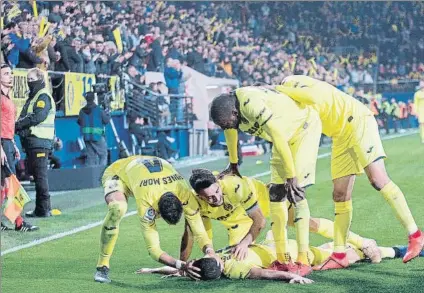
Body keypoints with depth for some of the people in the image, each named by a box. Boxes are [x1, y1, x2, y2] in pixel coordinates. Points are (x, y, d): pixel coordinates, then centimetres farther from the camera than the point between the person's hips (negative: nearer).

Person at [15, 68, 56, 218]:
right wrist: (19, 125, -1)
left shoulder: (43, 97, -8)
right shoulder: (33, 97, 22)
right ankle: (42, 207, 16)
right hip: (33, 142, 10)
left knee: (40, 175, -9)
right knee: (37, 175, 11)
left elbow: (37, 117, -20)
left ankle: (43, 209, -9)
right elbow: (27, 118, 19)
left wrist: (18, 124, -15)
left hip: (39, 142, -10)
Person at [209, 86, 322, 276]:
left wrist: (291, 176, -29)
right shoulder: (228, 107, -10)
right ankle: (281, 260, 6)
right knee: (275, 193, 3)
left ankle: (303, 261, -17)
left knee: (295, 192, -17)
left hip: (305, 127, -9)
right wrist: (233, 165, 24)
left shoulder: (251, 104, -36)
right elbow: (230, 130, 13)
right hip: (285, 133, 9)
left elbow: (279, 138, -34)